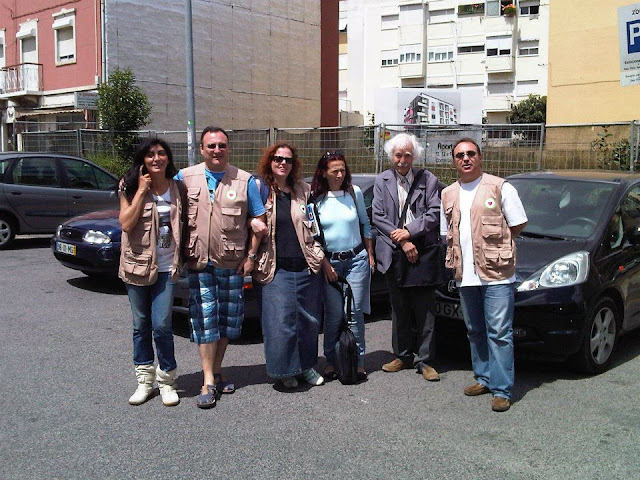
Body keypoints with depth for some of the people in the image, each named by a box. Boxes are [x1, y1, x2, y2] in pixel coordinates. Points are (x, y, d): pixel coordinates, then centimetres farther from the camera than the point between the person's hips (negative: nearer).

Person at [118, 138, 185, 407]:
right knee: (141, 326, 9)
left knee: (161, 325, -6)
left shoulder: (178, 189, 3)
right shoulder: (132, 188, -2)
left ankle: (166, 380, 12)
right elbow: (126, 223, -15)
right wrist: (142, 190, -15)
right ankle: (145, 380, 22)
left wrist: (181, 258, -1)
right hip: (137, 265, 0)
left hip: (166, 268, 0)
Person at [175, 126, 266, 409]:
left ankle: (217, 370, 25)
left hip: (232, 264, 1)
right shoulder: (185, 178, 3)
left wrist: (251, 256, -4)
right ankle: (209, 382, 4)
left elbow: (258, 221, 3)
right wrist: (183, 254, 0)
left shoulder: (245, 181, 2)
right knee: (205, 320, -2)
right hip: (199, 263, -1)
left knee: (228, 320, 9)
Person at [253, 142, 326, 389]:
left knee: (309, 319, 10)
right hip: (277, 269, -3)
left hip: (307, 267, 3)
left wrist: (321, 258, 9)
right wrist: (254, 261, -4)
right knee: (280, 322, -4)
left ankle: (306, 366, 27)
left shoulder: (304, 191, 9)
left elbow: (314, 227, 15)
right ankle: (286, 370, 14)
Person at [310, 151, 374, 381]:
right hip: (329, 261, -1)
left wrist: (370, 255, 9)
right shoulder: (316, 198, -2)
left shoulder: (355, 192, 2)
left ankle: (358, 361, 9)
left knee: (354, 312, -1)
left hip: (356, 259, 1)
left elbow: (365, 224, 11)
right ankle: (331, 360, 13)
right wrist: (324, 263, -3)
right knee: (333, 314, 0)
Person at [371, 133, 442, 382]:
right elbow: (378, 217, -1)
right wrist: (402, 242, -10)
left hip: (423, 254, -1)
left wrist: (410, 231, -15)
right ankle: (403, 356, 23)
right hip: (393, 255, 2)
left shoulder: (428, 180, 4)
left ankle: (425, 360, 9)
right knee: (399, 309, 11)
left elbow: (434, 213, -3)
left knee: (425, 309, 1)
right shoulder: (382, 181, 6)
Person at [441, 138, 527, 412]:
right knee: (475, 331, 14)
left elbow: (518, 224, 1)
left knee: (499, 333, -5)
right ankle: (484, 378, 27)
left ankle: (502, 390, 0)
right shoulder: (448, 195, 14)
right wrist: (458, 258, 7)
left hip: (496, 273, -5)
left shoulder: (500, 187, -1)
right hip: (465, 275, 6)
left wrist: (494, 245, 1)